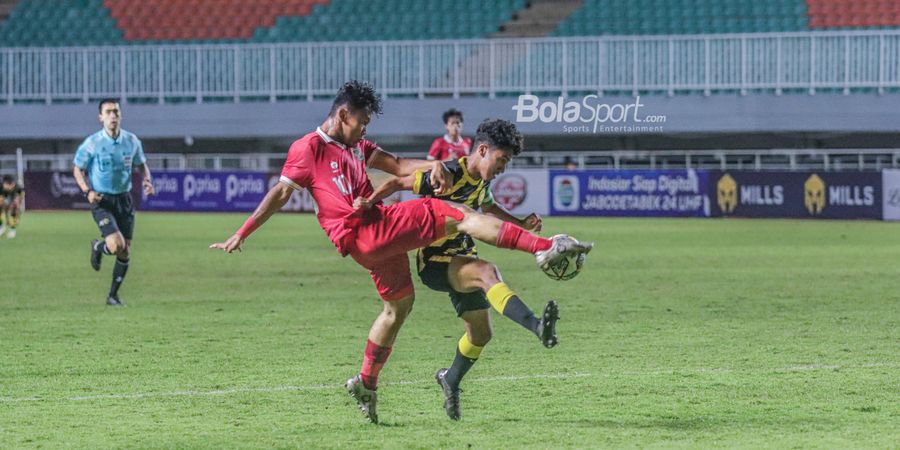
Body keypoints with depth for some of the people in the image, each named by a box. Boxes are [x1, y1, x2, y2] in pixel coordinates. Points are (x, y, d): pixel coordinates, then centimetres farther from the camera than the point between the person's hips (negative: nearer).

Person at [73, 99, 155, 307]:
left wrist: (147, 180, -6)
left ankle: (113, 295, 20)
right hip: (102, 201, -4)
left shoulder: (132, 141, 1)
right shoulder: (92, 143, -10)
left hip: (124, 200, 4)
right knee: (116, 245, -21)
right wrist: (87, 191, -17)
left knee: (125, 252, 4)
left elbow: (142, 165, 16)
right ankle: (98, 247, 16)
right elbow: (78, 170, 0)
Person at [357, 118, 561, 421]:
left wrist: (522, 224, 16)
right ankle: (537, 327, -58)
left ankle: (451, 380, 42)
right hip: (434, 263, -9)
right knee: (487, 271, -37)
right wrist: (370, 202, -34)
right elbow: (397, 183, -18)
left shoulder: (481, 183, 7)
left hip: (461, 261, 9)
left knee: (481, 332, 13)